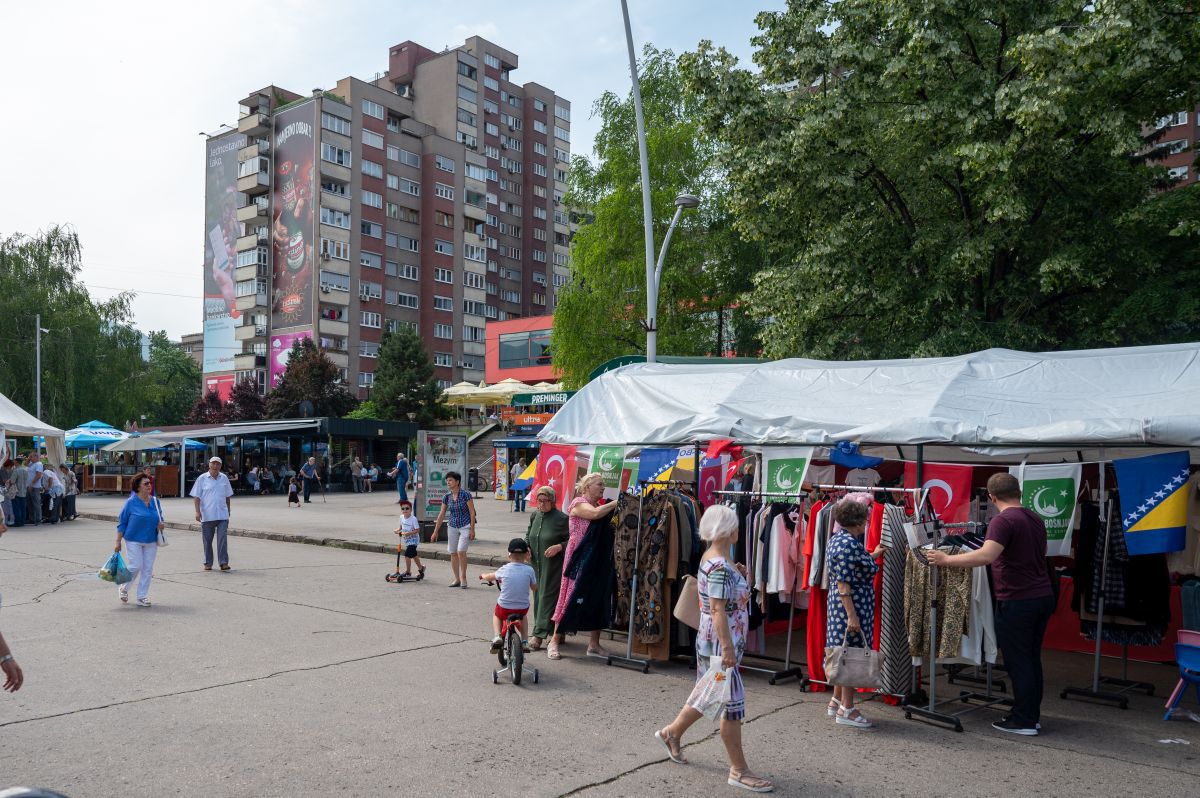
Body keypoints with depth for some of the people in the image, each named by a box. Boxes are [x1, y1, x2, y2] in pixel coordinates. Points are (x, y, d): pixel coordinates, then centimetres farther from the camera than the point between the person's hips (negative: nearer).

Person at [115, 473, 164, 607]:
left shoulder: (154, 501, 6)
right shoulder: (131, 502, -8)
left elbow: (159, 519, 17)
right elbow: (122, 523, -4)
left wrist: (161, 525, -6)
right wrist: (118, 542, -5)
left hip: (151, 541, 4)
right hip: (134, 540, -4)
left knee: (148, 569, 4)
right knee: (135, 566, -6)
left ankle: (142, 597, 15)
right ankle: (123, 588, 23)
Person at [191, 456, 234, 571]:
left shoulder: (224, 478, 9)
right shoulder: (202, 478, 0)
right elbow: (196, 497, -1)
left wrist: (228, 510, 20)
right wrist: (197, 511, -10)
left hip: (222, 515, 1)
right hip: (207, 515, -1)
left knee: (222, 539, -7)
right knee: (207, 540, 7)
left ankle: (223, 562, -6)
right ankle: (208, 563, 17)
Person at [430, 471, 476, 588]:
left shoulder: (465, 495, -12)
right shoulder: (446, 497, 1)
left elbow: (472, 512, -9)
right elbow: (441, 515, 8)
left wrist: (472, 530, -13)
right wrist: (435, 532, 10)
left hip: (465, 526, -5)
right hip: (452, 527, 5)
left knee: (461, 551, -16)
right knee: (453, 553, 6)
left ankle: (463, 578, -1)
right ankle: (457, 579, 17)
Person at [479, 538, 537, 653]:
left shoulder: (504, 569, -6)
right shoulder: (529, 570, -7)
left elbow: (491, 577, 13)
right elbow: (534, 588, 5)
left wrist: (483, 576, 35)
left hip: (504, 607, -1)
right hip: (523, 608, 1)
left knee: (496, 615, 32)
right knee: (523, 616, 37)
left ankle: (497, 637, 10)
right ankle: (524, 641, 27)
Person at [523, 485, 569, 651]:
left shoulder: (561, 518, -11)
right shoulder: (534, 516, 9)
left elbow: (571, 540, -8)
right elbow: (528, 536, 22)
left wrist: (559, 547, -23)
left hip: (553, 566, -7)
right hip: (536, 564, 7)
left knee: (547, 596, -7)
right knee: (538, 596, 11)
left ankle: (539, 634, -6)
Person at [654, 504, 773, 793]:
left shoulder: (713, 558, 9)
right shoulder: (720, 567, -22)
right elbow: (718, 612, -24)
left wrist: (739, 577, 6)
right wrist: (728, 649, -24)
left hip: (710, 644, 10)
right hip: (720, 645, -10)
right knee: (732, 704, -1)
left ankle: (672, 732, 38)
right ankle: (739, 771, 10)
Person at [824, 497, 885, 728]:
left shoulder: (839, 538, 10)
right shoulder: (848, 544, -21)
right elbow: (844, 584, -23)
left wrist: (872, 556, 33)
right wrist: (852, 615, -23)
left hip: (840, 605, 10)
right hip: (852, 605, -10)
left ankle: (837, 701, 27)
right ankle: (846, 710, 8)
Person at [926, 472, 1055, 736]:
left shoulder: (1003, 520, -16)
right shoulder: (1035, 519, 12)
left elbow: (986, 556, -30)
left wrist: (947, 559, -23)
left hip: (1017, 601, -9)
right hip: (1043, 596, 9)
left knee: (1017, 662, 1)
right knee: (1032, 658, 17)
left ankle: (1024, 721, 8)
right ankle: (1032, 714, 25)